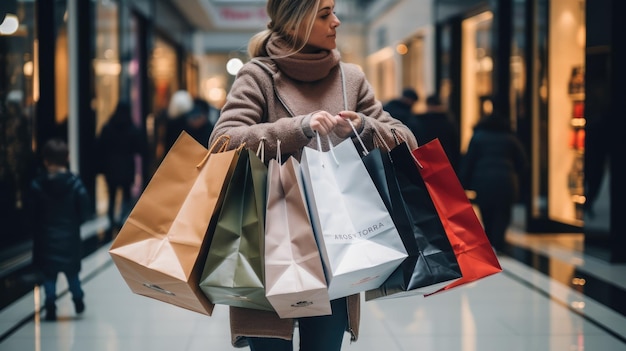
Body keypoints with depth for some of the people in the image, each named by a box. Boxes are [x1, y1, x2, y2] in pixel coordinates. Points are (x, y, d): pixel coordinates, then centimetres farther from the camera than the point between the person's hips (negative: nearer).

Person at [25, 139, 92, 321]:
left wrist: (38, 228, 11)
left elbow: (31, 212, -6)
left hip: (46, 237, -1)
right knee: (72, 271, 18)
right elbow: (86, 210, -8)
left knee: (49, 274, 7)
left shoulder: (37, 185, -10)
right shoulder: (75, 183, -10)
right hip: (70, 237, 1)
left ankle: (50, 307, 4)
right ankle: (78, 301, 27)